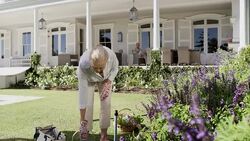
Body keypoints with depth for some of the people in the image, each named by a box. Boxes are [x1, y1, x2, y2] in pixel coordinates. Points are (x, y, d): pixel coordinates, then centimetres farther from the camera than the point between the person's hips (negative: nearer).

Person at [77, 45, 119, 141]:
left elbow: (115, 68, -13)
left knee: (106, 103, -5)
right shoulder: (83, 65, -41)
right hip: (88, 79, -1)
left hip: (106, 78, 2)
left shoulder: (111, 55, -38)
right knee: (88, 105, -9)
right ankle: (85, 132, 7)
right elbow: (82, 93, -36)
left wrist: (108, 82, -26)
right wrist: (82, 120, -34)